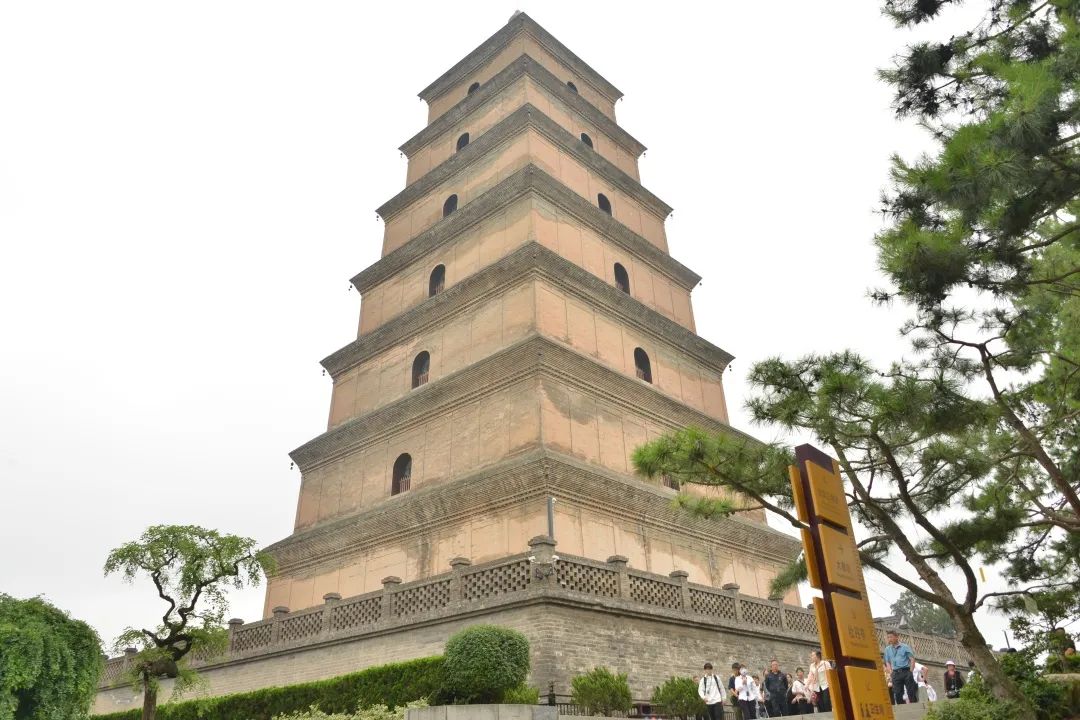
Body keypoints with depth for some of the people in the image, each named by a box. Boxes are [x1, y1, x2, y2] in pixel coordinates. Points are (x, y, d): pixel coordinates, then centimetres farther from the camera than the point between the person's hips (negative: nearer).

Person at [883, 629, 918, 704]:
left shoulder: (904, 647, 1)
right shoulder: (887, 649, 12)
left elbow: (912, 659, 0)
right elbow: (887, 662, 16)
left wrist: (911, 671, -7)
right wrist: (891, 673, 4)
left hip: (906, 671, -3)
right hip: (896, 673, 3)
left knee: (911, 692, -3)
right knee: (898, 693, 2)